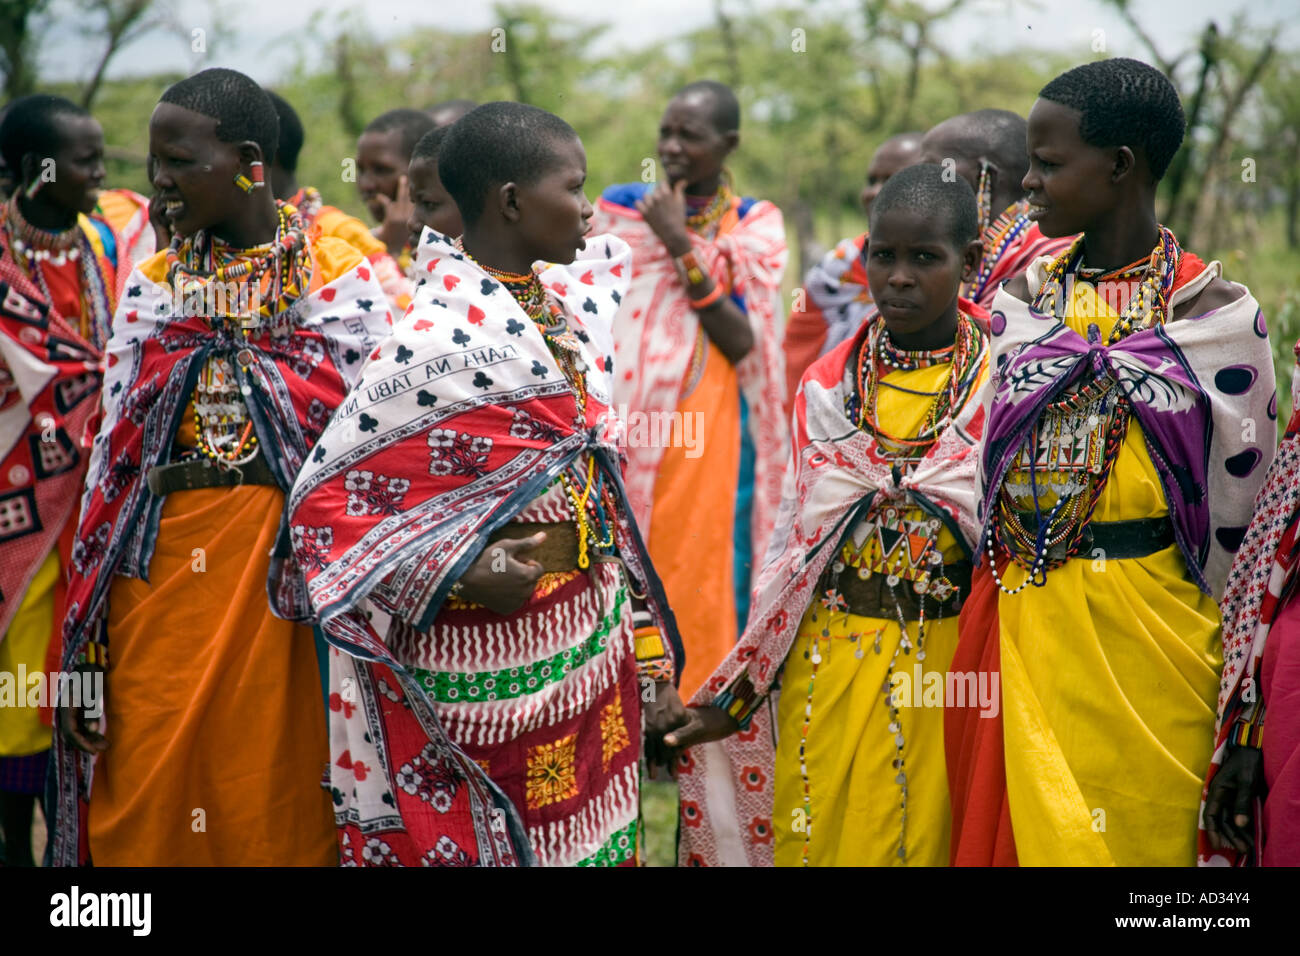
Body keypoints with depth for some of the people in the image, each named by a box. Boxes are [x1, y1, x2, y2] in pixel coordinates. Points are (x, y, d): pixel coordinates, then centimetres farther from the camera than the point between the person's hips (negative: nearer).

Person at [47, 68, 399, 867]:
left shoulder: (342, 283, -1)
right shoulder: (152, 287, 10)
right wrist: (85, 648, 3)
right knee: (145, 814, 5)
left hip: (289, 586, -3)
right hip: (160, 578, 3)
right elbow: (112, 453, 8)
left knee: (281, 809, 3)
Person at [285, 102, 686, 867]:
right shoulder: (434, 342, -18)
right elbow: (323, 501, -17)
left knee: (596, 843, 15)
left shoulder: (565, 304, 6)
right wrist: (458, 571, -25)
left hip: (595, 648, 7)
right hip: (493, 660, -7)